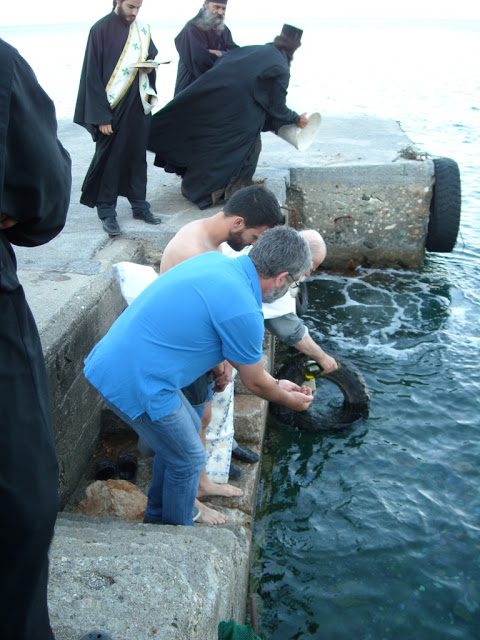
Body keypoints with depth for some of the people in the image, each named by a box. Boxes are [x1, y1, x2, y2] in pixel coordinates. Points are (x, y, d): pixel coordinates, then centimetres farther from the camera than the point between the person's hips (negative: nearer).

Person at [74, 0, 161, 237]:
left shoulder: (142, 29, 8)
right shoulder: (101, 29, -8)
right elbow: (93, 75, -10)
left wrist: (150, 67, -4)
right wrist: (101, 116, -15)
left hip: (138, 105, 5)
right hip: (112, 108, -5)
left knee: (138, 155, 10)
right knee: (109, 159, 0)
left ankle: (139, 204, 23)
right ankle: (106, 212, 10)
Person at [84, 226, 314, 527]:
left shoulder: (215, 260, 4)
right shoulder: (243, 312, -21)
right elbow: (254, 382, -4)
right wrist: (289, 400, 18)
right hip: (135, 383, -9)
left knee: (189, 427, 26)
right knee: (188, 460, 10)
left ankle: (158, 516, 43)